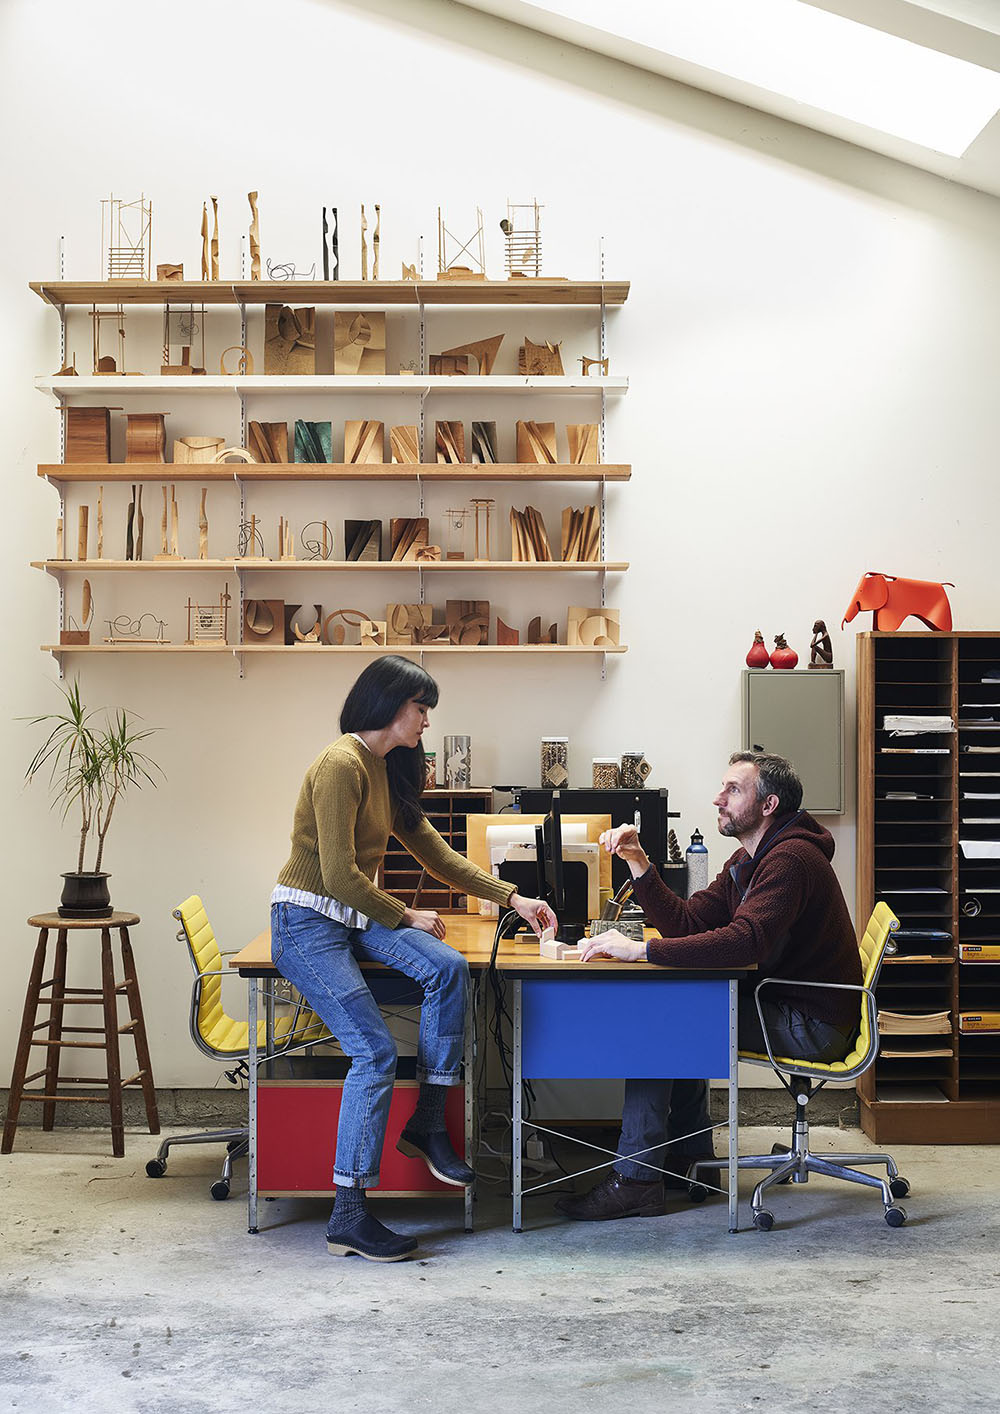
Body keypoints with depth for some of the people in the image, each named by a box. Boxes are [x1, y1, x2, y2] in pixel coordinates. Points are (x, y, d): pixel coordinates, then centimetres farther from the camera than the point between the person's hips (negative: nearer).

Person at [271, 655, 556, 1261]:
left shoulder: (389, 770, 11)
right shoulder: (342, 764, -18)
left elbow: (435, 853, 17)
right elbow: (339, 875, -20)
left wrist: (512, 898, 13)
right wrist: (406, 917, -8)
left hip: (358, 916, 8)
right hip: (308, 922, -8)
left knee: (449, 968, -19)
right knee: (376, 1052, -19)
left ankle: (428, 1123, -7)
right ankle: (348, 1217, -11)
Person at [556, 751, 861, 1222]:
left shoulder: (791, 858, -19)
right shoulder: (747, 861, 15)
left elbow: (745, 940, -35)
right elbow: (686, 923, 8)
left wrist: (642, 950, -35)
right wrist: (639, 863, -4)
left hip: (810, 1024, -10)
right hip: (785, 1008, 10)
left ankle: (635, 1180, -10)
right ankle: (692, 1158, 19)